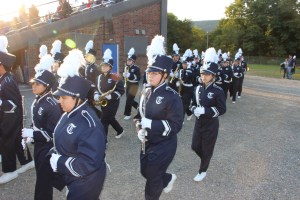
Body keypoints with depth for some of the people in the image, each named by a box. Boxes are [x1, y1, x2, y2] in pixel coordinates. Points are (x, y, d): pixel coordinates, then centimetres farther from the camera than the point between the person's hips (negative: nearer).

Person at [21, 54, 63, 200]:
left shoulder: (52, 106, -24)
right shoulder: (37, 101, 2)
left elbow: (54, 134, -24)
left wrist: (33, 134, -24)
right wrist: (30, 135, 3)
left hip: (48, 149, -8)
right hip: (38, 145, 8)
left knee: (43, 180, 4)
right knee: (41, 176, 24)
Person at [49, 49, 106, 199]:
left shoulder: (89, 124, -31)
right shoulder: (69, 114, -2)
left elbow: (89, 163, -32)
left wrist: (60, 163, -26)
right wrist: (54, 155, -1)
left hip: (85, 184, -8)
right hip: (71, 178, 8)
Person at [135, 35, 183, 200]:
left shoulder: (172, 97, -21)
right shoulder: (147, 92, 1)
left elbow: (176, 125, -22)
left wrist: (151, 124, -30)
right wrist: (141, 129, -5)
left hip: (164, 146, -7)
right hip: (148, 142, 7)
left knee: (152, 178, 8)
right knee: (145, 172, 23)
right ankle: (168, 179, 51)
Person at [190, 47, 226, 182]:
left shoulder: (218, 91, -17)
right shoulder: (198, 89, 0)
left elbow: (222, 109, -18)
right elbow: (193, 104, 9)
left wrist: (205, 110, -27)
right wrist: (195, 109, -14)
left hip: (211, 126, -5)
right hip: (198, 123, 6)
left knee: (207, 149, 8)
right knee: (195, 147, 14)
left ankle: (202, 171, 29)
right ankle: (206, 159, 44)